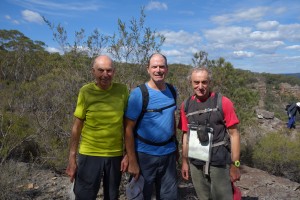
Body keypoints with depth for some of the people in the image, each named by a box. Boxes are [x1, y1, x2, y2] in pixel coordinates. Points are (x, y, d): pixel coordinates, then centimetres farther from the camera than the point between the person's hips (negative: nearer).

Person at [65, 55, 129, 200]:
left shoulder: (122, 90, -6)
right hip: (89, 154, -1)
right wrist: (72, 158, -3)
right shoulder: (86, 91, -8)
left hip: (115, 155, 2)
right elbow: (77, 126, -3)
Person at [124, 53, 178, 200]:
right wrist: (132, 161, -16)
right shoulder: (139, 93, -14)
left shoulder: (172, 91, 2)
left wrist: (175, 145, 13)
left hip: (169, 153, 5)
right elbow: (128, 128, -14)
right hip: (145, 154, -4)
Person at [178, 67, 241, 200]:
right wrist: (184, 161, 9)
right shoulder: (186, 106, 1)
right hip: (195, 164, 4)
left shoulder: (223, 103, -10)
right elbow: (186, 135, 8)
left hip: (219, 163, -3)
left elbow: (234, 134, -7)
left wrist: (235, 164, -9)